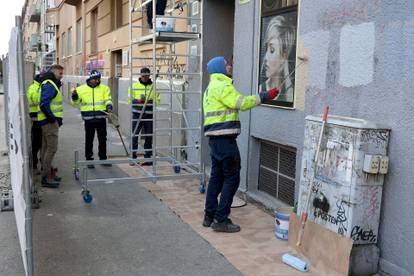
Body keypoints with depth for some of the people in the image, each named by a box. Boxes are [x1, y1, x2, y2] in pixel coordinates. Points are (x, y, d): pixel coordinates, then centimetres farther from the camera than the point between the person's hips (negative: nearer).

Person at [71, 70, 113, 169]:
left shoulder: (104, 88, 6)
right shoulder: (81, 89, 4)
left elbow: (108, 99, 3)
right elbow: (76, 102, 6)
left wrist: (109, 105, -17)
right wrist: (74, 96, -14)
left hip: (101, 118, 1)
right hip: (89, 119, -1)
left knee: (102, 139, 10)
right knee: (89, 140, 4)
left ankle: (103, 158, 22)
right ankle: (89, 159, 13)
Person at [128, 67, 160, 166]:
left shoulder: (153, 87, 9)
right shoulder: (135, 86, 6)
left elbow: (157, 100, 7)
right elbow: (130, 99, 1)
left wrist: (151, 102, -14)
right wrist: (138, 101, -17)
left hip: (149, 114, 1)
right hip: (137, 114, -1)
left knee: (149, 137, 4)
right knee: (134, 135, -1)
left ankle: (147, 157, 13)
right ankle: (133, 157, 9)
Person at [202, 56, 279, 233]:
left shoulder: (212, 87, 22)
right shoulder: (222, 85, -11)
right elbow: (241, 103, -18)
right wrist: (265, 96, -11)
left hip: (215, 138, 10)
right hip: (224, 138, -10)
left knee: (217, 177, 13)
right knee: (232, 178, -4)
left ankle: (209, 216, 19)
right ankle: (221, 220, -2)